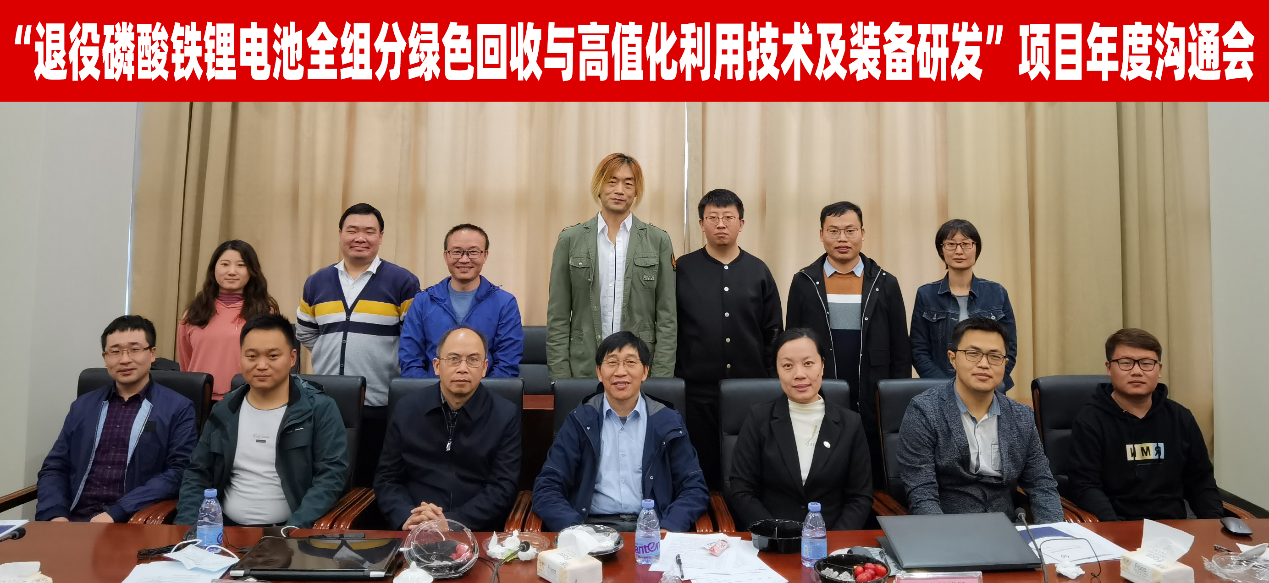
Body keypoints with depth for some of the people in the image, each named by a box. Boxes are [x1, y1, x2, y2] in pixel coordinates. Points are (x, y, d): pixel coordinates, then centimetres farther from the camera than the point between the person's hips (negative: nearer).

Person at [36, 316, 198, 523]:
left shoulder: (177, 409, 1)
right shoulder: (83, 406, 16)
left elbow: (178, 473, -7)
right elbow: (54, 468, 14)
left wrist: (116, 513, -15)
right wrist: (55, 515, -4)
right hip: (75, 519, 4)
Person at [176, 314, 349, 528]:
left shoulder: (320, 409, -4)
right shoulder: (224, 411, 11)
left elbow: (332, 475, -11)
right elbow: (197, 475, 16)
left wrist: (294, 529, -22)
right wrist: (187, 525, 0)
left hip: (287, 529, -5)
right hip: (227, 526, 5)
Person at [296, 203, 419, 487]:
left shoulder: (402, 282, -4)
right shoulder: (317, 282, 11)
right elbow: (305, 333, 22)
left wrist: (382, 358, -5)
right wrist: (336, 355, 13)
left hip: (381, 407, -4)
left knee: (373, 486, 5)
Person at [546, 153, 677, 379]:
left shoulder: (658, 241, 2)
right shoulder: (570, 240, 3)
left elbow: (667, 318, 1)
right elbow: (558, 317, 3)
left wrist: (661, 377, -6)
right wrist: (560, 376, -4)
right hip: (583, 368, 0)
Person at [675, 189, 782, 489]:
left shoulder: (759, 271, 6)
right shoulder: (682, 269, 1)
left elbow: (773, 333, 8)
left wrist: (771, 380, 3)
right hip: (696, 389, -1)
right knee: (699, 469, 9)